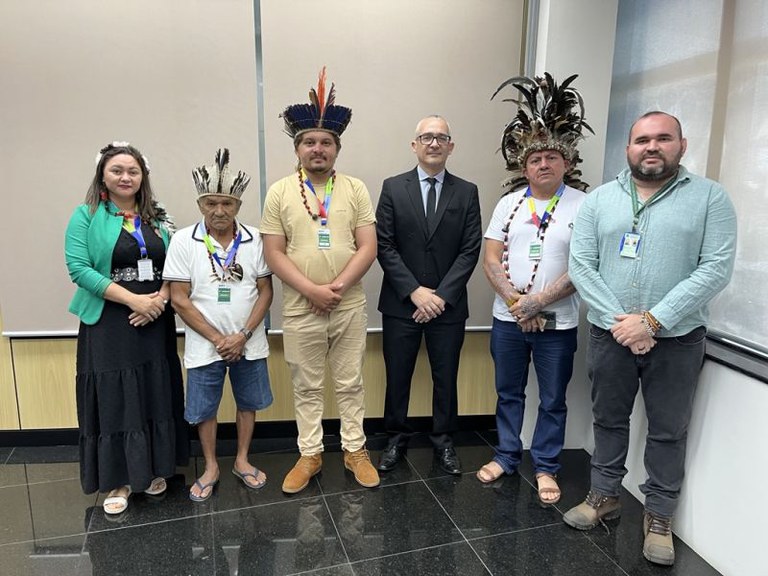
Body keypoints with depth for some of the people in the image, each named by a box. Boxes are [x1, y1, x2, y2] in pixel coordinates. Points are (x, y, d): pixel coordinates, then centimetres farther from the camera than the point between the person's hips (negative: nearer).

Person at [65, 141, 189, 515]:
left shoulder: (158, 218, 11)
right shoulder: (87, 216, -1)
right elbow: (78, 267, -11)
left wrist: (160, 298, -12)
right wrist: (133, 299, -17)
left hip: (155, 321, 4)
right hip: (108, 321, -3)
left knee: (156, 396, 9)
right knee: (114, 399, 3)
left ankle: (154, 469, 25)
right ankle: (118, 480, 17)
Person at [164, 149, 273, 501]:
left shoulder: (254, 239, -4)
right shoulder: (183, 241, -8)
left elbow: (265, 291, -2)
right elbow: (179, 300, -9)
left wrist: (243, 335, -13)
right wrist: (217, 339, -12)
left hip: (250, 344, 2)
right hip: (205, 346, -1)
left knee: (248, 403, 15)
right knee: (204, 409, 11)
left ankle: (242, 461, 35)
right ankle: (210, 467, 33)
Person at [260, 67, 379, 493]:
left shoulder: (355, 189, 1)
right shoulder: (280, 192, 0)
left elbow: (368, 247, -5)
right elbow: (274, 253, -4)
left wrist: (336, 287, -16)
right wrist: (311, 291, -16)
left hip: (350, 307, 1)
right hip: (300, 309, 0)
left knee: (350, 384, 12)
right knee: (306, 387, 12)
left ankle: (354, 450, 29)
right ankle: (309, 455, 28)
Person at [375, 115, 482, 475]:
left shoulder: (467, 192, 3)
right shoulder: (393, 188, 1)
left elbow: (470, 250, -2)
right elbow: (384, 246, -4)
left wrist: (442, 295, -11)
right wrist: (415, 291, -12)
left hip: (448, 305, 1)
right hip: (401, 303, 0)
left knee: (446, 378, 11)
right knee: (397, 378, 10)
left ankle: (444, 442, 30)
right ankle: (397, 439, 29)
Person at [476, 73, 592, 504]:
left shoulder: (583, 205, -7)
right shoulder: (509, 204, 4)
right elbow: (491, 259, 0)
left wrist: (538, 302, -17)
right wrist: (515, 302, -12)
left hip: (557, 322, -3)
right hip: (508, 319, 3)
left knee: (552, 400, 11)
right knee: (509, 393, 16)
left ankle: (546, 467, 29)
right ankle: (507, 456, 34)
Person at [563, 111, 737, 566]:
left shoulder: (710, 197, -3)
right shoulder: (600, 199, 4)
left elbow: (717, 268, -11)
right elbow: (581, 265, -2)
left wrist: (652, 320, -17)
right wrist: (617, 319, -13)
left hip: (677, 338, -2)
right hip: (609, 334, 2)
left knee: (668, 431, 10)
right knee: (609, 420, 15)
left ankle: (659, 517, 28)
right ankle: (605, 496, 34)